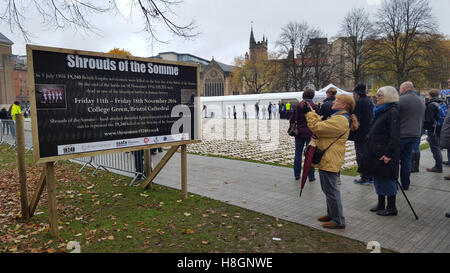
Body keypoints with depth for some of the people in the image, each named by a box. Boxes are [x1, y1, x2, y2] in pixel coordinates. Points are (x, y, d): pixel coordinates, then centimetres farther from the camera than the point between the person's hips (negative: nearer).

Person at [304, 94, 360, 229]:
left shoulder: (340, 120, -20)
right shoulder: (340, 117, 16)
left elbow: (316, 127, -24)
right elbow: (321, 122, 19)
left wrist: (309, 113, -12)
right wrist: (311, 111, 16)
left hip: (329, 161, -11)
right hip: (328, 159, 11)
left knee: (331, 190, -2)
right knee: (329, 189, 21)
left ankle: (338, 221, 9)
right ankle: (331, 214, 35)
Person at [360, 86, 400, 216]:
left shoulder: (392, 112, -14)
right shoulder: (380, 111, 15)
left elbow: (394, 136, -20)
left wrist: (388, 154, -23)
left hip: (385, 153, -9)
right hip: (376, 152, 9)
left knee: (387, 179, 0)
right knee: (378, 178, 15)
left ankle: (391, 208, 12)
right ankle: (381, 204, 27)